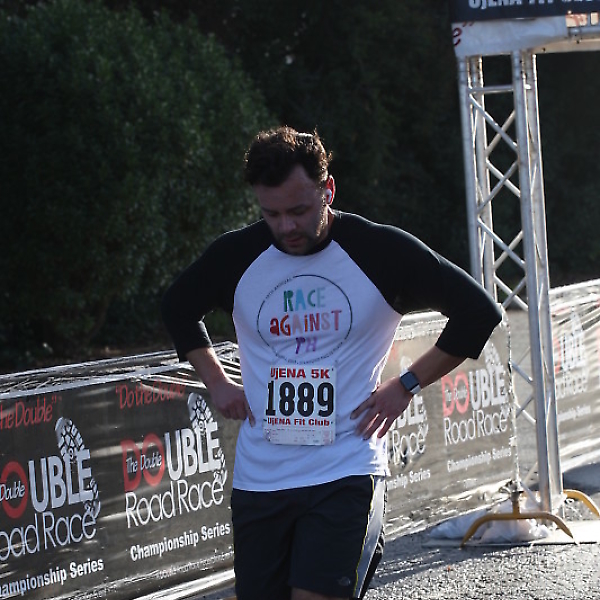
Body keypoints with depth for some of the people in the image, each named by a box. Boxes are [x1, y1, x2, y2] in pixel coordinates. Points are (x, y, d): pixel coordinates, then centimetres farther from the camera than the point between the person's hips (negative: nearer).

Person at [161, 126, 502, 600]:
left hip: (346, 474, -4)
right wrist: (216, 382, 12)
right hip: (259, 479, 4)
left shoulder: (380, 251, -6)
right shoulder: (236, 256, 2)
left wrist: (406, 386, -2)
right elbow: (179, 308, 24)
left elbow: (478, 311, 1)